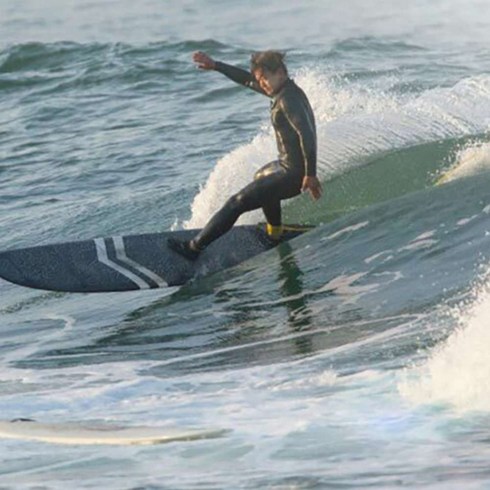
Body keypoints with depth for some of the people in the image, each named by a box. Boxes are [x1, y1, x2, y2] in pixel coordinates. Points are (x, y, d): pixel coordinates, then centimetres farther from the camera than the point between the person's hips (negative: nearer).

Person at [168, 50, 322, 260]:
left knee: (237, 203, -7)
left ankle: (195, 247, -1)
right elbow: (247, 79, 19)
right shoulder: (285, 90, 8)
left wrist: (310, 175, -35)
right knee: (262, 176, 41)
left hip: (293, 174, -10)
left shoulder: (288, 100, -22)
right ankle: (275, 232, 47)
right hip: (288, 165, 10)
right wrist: (215, 65, 17)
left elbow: (307, 134, -33)